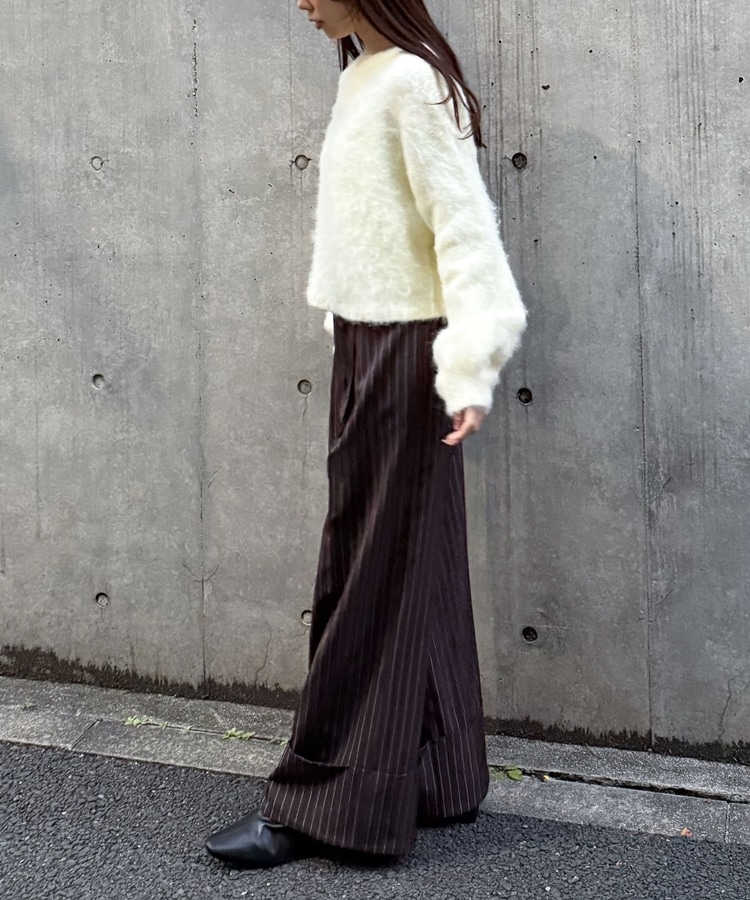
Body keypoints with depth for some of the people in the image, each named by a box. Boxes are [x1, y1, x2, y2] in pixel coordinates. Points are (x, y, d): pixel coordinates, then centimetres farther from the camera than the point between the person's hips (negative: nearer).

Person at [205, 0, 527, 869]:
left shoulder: (414, 81, -13)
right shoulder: (360, 78, 13)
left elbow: (463, 225, -19)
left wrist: (469, 364, -28)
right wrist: (346, 334, 13)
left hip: (403, 354, -9)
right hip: (362, 346, 9)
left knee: (374, 573, -1)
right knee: (404, 569, 12)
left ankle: (323, 797, 10)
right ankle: (436, 782, 24)